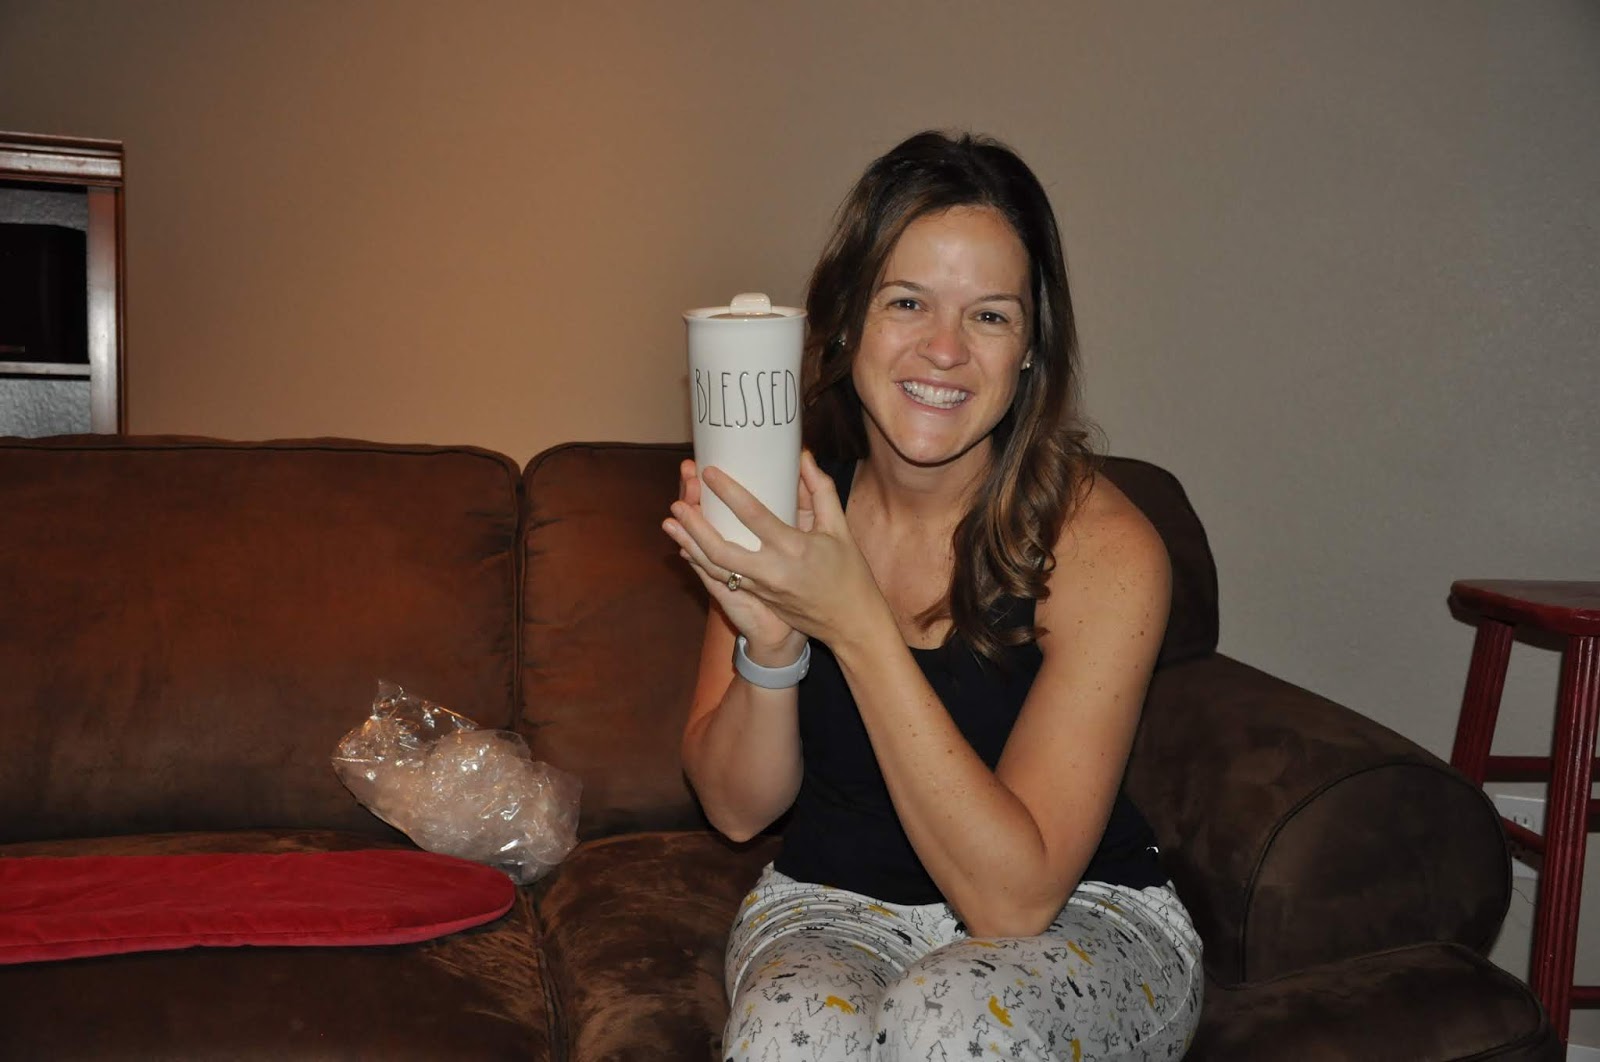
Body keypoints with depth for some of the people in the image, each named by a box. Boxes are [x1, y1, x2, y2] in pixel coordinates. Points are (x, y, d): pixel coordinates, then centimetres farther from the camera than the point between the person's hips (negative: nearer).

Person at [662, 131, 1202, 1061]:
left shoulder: (1104, 546, -19)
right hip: (837, 901, 2)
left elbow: (1016, 896, -24)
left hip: (1081, 920, -1)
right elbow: (739, 808, -3)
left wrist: (856, 622, -31)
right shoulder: (788, 502, -8)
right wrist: (770, 644, -24)